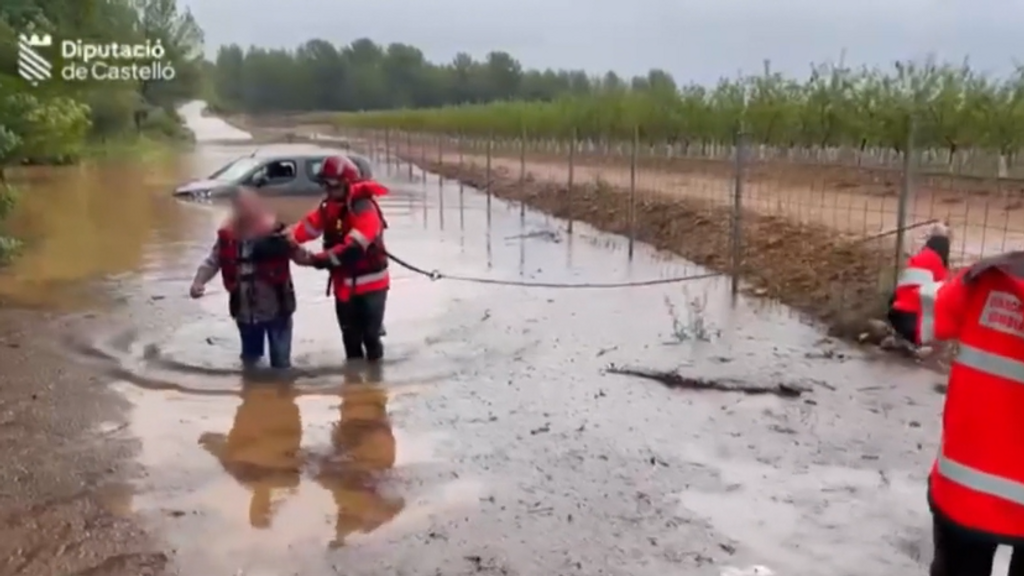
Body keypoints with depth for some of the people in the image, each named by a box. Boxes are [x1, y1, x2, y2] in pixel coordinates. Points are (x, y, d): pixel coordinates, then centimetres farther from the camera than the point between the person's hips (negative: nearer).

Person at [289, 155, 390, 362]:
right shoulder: (328, 207, 4)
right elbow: (307, 226, -5)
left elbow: (352, 248, -30)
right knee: (350, 336, 19)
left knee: (370, 335, 2)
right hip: (344, 283, 7)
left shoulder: (364, 210, -23)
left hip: (370, 283, -7)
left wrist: (319, 259, -32)